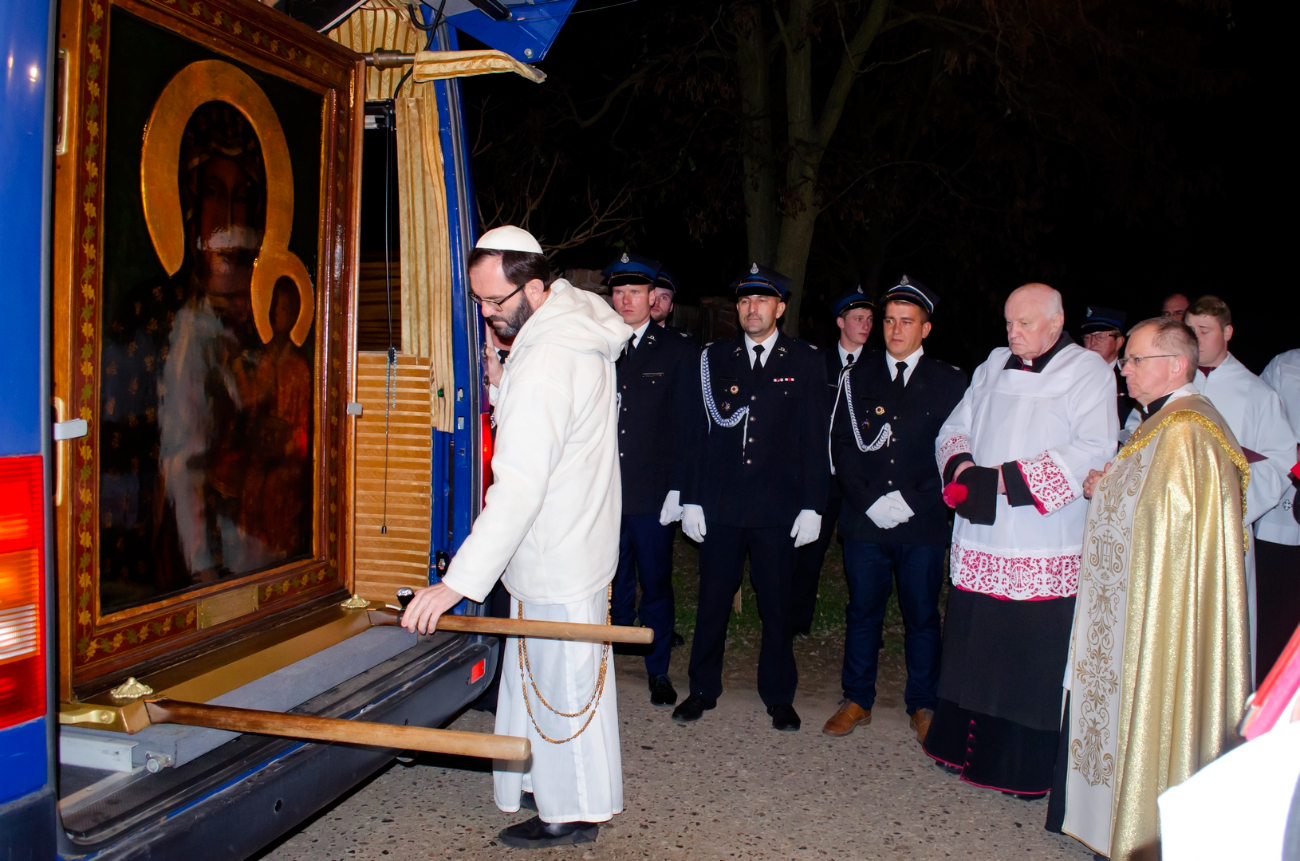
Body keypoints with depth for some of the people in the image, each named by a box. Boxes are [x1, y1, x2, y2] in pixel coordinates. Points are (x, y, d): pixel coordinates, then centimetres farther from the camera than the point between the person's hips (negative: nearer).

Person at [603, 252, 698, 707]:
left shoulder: (677, 349, 3)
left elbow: (685, 424, 0)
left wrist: (678, 489, -7)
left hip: (653, 493, -2)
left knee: (656, 585, 8)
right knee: (611, 585, 9)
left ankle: (659, 671, 25)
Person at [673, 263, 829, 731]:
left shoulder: (806, 362, 3)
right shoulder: (714, 358, 7)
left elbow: (814, 441, 1)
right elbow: (699, 433, 6)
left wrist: (812, 506, -4)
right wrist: (691, 498, 1)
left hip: (778, 506, -1)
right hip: (720, 503, 1)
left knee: (777, 605, 8)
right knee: (712, 600, 9)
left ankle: (779, 696, 25)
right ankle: (703, 689, 26)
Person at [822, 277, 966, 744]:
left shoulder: (950, 382, 2)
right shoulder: (858, 376, 7)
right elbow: (841, 446, 3)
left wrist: (911, 500, -10)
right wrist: (869, 499, -8)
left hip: (923, 522, -1)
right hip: (864, 519, 1)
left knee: (922, 615, 9)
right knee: (862, 611, 9)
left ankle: (923, 705, 25)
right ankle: (857, 700, 24)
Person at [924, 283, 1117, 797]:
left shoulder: (1088, 371, -1)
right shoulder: (994, 366, 14)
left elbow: (1093, 451, -14)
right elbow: (954, 429, 16)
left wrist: (1007, 479, -18)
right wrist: (962, 467, -6)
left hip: (1043, 549, -4)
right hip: (979, 543, 5)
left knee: (1033, 657, 0)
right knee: (972, 646, 10)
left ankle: (1025, 767, 15)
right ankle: (965, 745, 27)